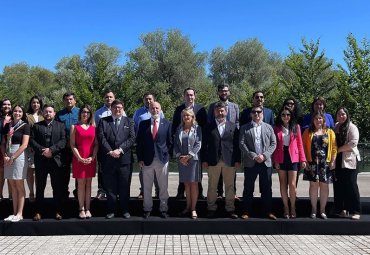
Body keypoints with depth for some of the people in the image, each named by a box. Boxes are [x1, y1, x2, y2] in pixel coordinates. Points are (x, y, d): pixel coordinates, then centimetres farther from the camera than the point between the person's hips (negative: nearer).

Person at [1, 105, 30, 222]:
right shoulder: (7, 126, 11)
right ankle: (14, 212, 14)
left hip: (19, 156, -5)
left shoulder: (25, 126, -3)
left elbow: (24, 145, -11)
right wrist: (5, 156, -5)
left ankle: (19, 214, 4)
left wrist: (12, 158, -13)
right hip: (8, 157, 5)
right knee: (13, 186, 8)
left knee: (19, 186, -1)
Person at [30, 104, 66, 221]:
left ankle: (58, 211, 11)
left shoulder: (60, 126, 9)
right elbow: (32, 140, 1)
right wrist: (42, 150, -13)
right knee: (40, 188, 6)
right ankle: (38, 211, 14)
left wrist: (51, 150, -15)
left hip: (56, 160, -1)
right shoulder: (36, 126, 12)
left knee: (58, 188, 3)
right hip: (40, 161, 1)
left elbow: (63, 141, -2)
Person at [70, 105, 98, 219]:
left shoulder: (93, 127, 10)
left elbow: (96, 144, 6)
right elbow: (72, 144, -1)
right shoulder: (74, 127, 5)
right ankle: (81, 209, 5)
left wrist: (92, 157, -8)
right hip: (78, 159, -2)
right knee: (81, 184, 0)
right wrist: (79, 158, -12)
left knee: (88, 184, 4)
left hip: (91, 159, 2)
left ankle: (87, 209, 8)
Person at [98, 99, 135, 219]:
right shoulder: (103, 121, 9)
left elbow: (132, 138, 0)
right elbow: (101, 138, -1)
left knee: (125, 187, 5)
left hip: (124, 159, 0)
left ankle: (125, 210, 16)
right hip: (108, 159, 0)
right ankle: (111, 210, 15)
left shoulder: (129, 122, 10)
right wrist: (110, 151, -12)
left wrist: (120, 150, -11)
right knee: (110, 187, 5)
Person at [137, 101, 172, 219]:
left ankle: (163, 209, 17)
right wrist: (140, 159, -1)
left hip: (162, 159, 0)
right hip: (147, 160, 1)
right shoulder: (143, 124, 5)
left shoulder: (167, 124, 4)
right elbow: (139, 143, 4)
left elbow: (170, 142, 6)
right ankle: (147, 209, 19)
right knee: (147, 187, 8)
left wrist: (167, 155, 0)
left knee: (164, 187, 6)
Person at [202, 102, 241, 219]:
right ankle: (211, 209, 15)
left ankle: (230, 209, 15)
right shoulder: (208, 127, 5)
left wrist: (237, 160, -1)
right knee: (212, 186, 6)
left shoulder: (233, 127, 8)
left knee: (230, 186, 6)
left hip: (229, 161, 1)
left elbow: (237, 145, 5)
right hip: (213, 161, 0)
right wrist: (204, 160, -3)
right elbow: (204, 145, 4)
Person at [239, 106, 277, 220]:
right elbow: (242, 144, -3)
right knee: (248, 188, 4)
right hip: (250, 163, -1)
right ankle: (247, 211, 12)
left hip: (266, 162, 1)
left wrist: (264, 155, -10)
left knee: (266, 188, 6)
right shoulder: (245, 128, 5)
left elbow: (273, 143, 5)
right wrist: (253, 156, -13)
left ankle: (268, 211, 15)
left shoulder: (269, 127, 11)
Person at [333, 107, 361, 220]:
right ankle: (342, 209, 15)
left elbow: (353, 143, -14)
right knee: (338, 185, 6)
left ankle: (355, 211, 0)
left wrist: (338, 149, -12)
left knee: (351, 185, -6)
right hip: (337, 160, 6)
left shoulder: (352, 127, -4)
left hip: (349, 160, -6)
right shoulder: (335, 127, 14)